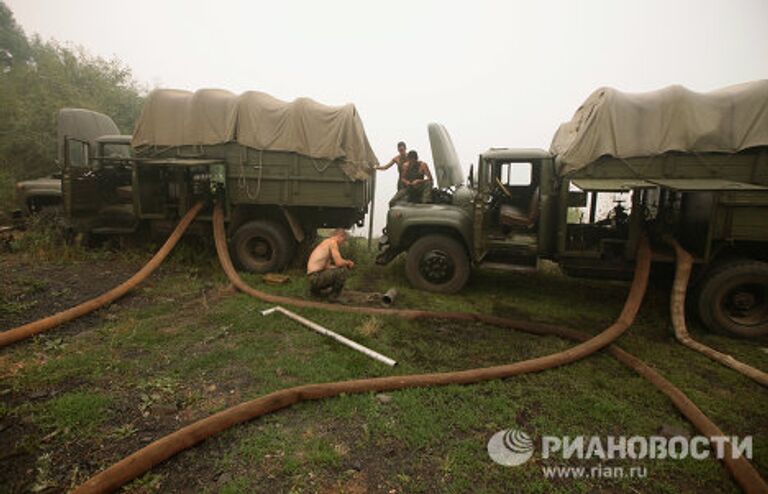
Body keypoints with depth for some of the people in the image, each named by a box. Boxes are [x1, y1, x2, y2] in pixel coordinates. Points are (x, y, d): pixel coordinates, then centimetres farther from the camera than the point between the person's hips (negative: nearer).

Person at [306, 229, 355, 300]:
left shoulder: (326, 242, 19)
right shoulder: (332, 242, -9)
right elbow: (339, 263, -20)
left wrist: (345, 263, 15)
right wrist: (348, 262, 1)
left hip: (313, 277, 10)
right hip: (316, 277, -10)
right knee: (343, 270, -17)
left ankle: (315, 289, 21)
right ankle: (333, 296, -3)